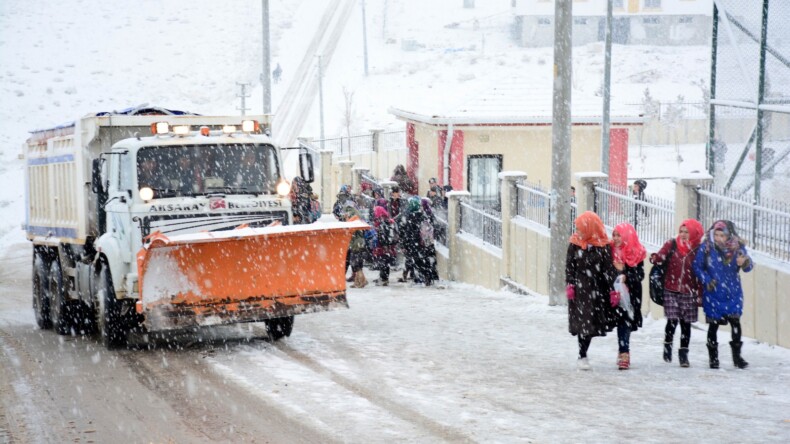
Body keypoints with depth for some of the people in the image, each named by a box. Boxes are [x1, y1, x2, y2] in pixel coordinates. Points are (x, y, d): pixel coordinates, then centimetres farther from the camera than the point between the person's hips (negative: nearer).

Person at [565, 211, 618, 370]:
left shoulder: (603, 246, -4)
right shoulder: (575, 244, 0)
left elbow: (609, 269, -3)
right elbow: (569, 266, 4)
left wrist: (612, 290, -5)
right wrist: (569, 285, -5)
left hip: (597, 289, 0)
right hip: (580, 289, 0)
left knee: (592, 322, 4)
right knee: (583, 322, -4)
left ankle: (582, 355, 17)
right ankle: (582, 356, 4)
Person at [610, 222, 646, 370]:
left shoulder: (636, 253, -3)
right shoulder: (611, 251, 4)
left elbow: (640, 275, -6)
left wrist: (626, 276, -19)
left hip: (630, 295, -2)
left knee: (625, 324, -6)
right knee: (621, 323, 4)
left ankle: (624, 353, -5)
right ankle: (624, 352, 13)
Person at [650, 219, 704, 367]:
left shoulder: (698, 250, 0)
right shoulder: (671, 245, 2)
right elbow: (661, 257, -5)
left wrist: (700, 294, 2)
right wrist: (655, 259, -29)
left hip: (688, 292, 1)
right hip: (671, 290, -1)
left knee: (686, 323, 4)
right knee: (672, 320, -7)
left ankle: (683, 353, 16)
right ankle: (667, 346, 18)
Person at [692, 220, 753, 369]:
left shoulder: (737, 247, -7)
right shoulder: (706, 247, -10)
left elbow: (748, 267, -5)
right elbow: (697, 266, -1)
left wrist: (745, 263, -30)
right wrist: (706, 280, -15)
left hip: (733, 293, 1)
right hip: (713, 294, -1)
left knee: (735, 321, -4)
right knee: (714, 323, 5)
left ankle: (737, 355, 10)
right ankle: (713, 356, 18)